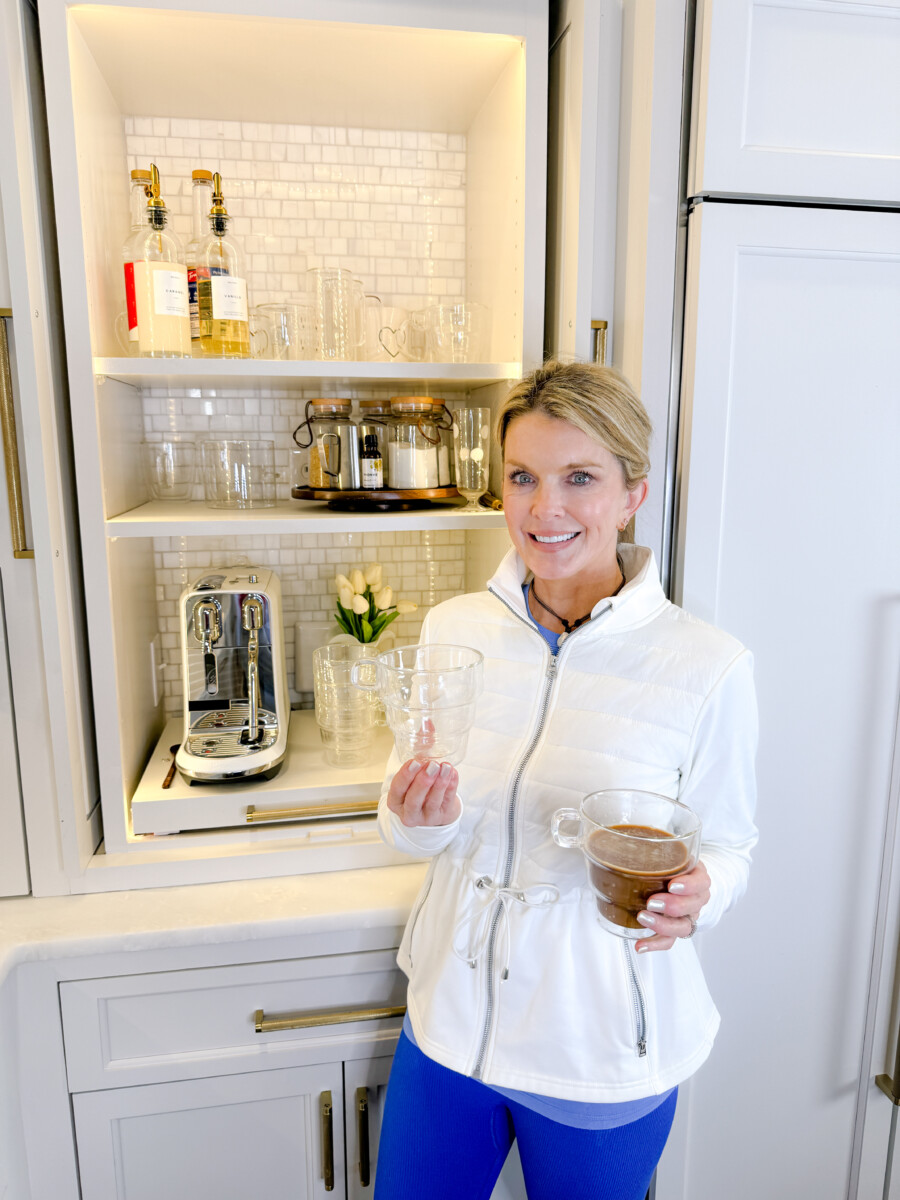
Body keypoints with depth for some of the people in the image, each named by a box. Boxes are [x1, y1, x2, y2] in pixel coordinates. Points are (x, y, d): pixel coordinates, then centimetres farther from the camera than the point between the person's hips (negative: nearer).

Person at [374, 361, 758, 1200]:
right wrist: (419, 816, -19)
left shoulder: (706, 666, -17)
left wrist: (694, 894, -25)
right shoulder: (452, 628, -7)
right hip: (450, 1021, 3)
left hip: (602, 1055, -2)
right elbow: (420, 834, 3)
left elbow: (726, 844, -4)